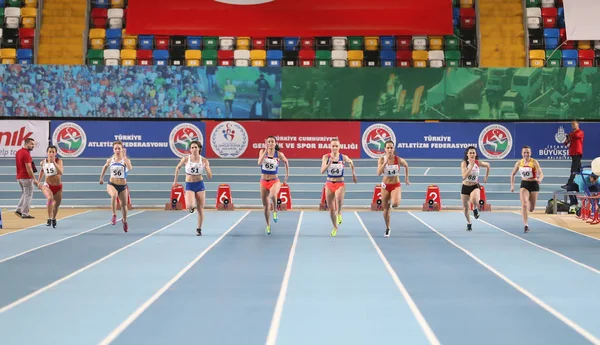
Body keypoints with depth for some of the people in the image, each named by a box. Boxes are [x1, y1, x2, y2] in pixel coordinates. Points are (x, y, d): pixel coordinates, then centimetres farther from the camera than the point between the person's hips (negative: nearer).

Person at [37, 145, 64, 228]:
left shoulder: (59, 161, -12)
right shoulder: (43, 162, -3)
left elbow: (61, 172, -30)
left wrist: (54, 162, -33)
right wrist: (39, 181, 18)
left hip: (58, 187, 0)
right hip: (47, 185, 0)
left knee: (56, 205, 13)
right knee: (50, 198, -32)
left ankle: (53, 219, 43)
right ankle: (49, 218, -24)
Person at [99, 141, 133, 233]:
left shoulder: (125, 160, -11)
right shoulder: (110, 160, -3)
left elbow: (130, 168, -34)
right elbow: (105, 167, 20)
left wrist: (124, 156, -34)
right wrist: (101, 177, 25)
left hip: (122, 185, 0)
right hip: (112, 184, 0)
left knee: (124, 205, 13)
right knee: (114, 195, -35)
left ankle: (124, 221, 42)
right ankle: (114, 215, -19)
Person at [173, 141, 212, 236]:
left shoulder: (204, 161, -7)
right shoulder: (185, 159, -8)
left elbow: (210, 177, -7)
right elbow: (177, 167, 12)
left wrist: (207, 168, -25)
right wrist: (175, 180, 16)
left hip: (200, 185, 1)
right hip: (189, 186, -1)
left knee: (200, 209, 3)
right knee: (190, 206, -23)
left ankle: (199, 229, 21)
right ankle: (192, 206, 17)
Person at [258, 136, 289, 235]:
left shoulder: (279, 154, -5)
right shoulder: (262, 151, -3)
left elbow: (286, 162, 14)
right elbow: (259, 163, -21)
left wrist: (287, 174, 14)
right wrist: (266, 150, -23)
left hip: (274, 181, -2)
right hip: (264, 182, 2)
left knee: (273, 195, -36)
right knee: (265, 206, 10)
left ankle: (275, 211, -7)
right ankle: (268, 225, 30)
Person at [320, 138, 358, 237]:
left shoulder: (343, 157, -6)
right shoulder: (326, 157, -6)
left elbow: (351, 163, 15)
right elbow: (322, 171, -16)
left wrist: (354, 174, 16)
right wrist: (330, 163, -29)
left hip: (340, 184, -2)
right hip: (329, 184, 2)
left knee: (339, 199, -35)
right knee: (331, 208, 8)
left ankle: (339, 213, -3)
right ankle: (335, 227, 30)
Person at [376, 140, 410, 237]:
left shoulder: (398, 159, -12)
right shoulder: (381, 159, -10)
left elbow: (406, 165, 10)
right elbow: (379, 173, -23)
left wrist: (406, 178, 13)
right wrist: (385, 162, -28)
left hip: (396, 185, -1)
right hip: (385, 185, 1)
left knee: (395, 204, -29)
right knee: (386, 209, 8)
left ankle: (392, 201, 10)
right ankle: (387, 229, 29)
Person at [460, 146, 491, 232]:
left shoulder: (478, 163, -8)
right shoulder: (464, 163, -12)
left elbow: (488, 165, 13)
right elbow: (464, 176, -25)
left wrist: (486, 177, 14)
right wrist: (471, 166, -30)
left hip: (475, 186, -1)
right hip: (465, 187, 1)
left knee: (474, 200, -34)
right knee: (465, 207, 10)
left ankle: (475, 209, 2)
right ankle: (469, 224, 34)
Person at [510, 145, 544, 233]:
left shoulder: (534, 162, -12)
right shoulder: (519, 163, -2)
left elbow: (541, 174, -21)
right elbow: (513, 174, 12)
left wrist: (539, 179, -44)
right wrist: (512, 185, 6)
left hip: (533, 184, -1)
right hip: (524, 184, 1)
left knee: (531, 209, 9)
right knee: (523, 204, -19)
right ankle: (526, 225, -17)